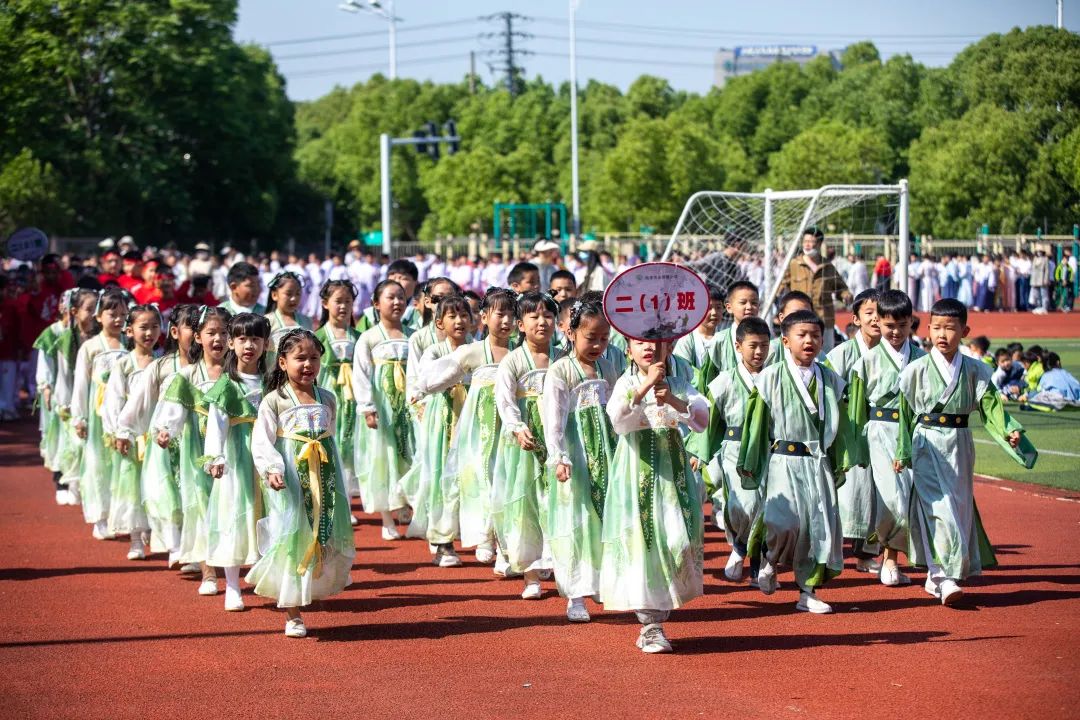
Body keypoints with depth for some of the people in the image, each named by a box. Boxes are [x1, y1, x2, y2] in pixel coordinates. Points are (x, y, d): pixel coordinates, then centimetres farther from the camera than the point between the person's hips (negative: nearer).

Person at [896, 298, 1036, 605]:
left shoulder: (974, 370, 4)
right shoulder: (917, 370, -3)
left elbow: (990, 406, 1)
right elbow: (906, 413, 2)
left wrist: (1010, 432, -15)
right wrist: (903, 452, 2)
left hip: (959, 445, 4)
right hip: (926, 445, -4)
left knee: (959, 505, 6)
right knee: (937, 506, -14)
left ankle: (937, 575, 18)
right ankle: (944, 577, -16)